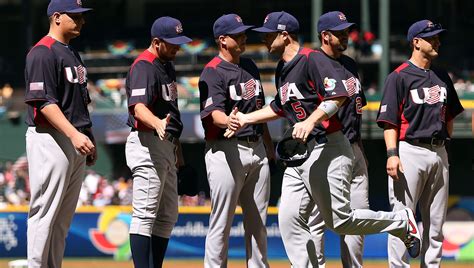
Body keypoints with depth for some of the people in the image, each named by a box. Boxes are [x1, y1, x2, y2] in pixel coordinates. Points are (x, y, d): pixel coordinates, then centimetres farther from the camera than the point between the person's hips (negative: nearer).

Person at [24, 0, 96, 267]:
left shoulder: (73, 54, 18)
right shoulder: (43, 53, -12)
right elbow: (43, 102, -20)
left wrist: (89, 137, 18)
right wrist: (74, 134, -28)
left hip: (76, 141, 10)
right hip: (50, 139, -10)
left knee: (64, 216, 10)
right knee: (45, 212, -8)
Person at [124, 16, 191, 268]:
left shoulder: (166, 65, 16)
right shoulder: (144, 67, -16)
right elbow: (138, 106, -32)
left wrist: (175, 145, 24)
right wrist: (157, 123, -52)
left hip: (166, 145, 10)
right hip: (147, 144, -10)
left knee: (167, 216, 13)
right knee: (145, 214, -14)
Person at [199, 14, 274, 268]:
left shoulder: (249, 66, 15)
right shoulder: (212, 73, -11)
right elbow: (215, 113, -24)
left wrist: (269, 146, 20)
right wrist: (230, 122, -45)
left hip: (257, 149, 8)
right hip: (227, 150, -8)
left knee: (258, 221, 13)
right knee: (221, 223, -5)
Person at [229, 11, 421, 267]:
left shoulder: (312, 59, -12)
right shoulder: (282, 69, 16)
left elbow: (338, 96, -24)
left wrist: (311, 121, -34)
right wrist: (246, 119, 23)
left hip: (327, 150, -9)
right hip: (298, 154, 9)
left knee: (340, 220, -6)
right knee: (290, 219, 1)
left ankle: (401, 222, 13)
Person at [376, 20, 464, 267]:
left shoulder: (442, 77, 15)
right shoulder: (399, 77, -5)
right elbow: (389, 121, -9)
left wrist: (446, 139, 13)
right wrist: (392, 154, -19)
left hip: (438, 153, 7)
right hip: (410, 151, -7)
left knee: (435, 223, 9)